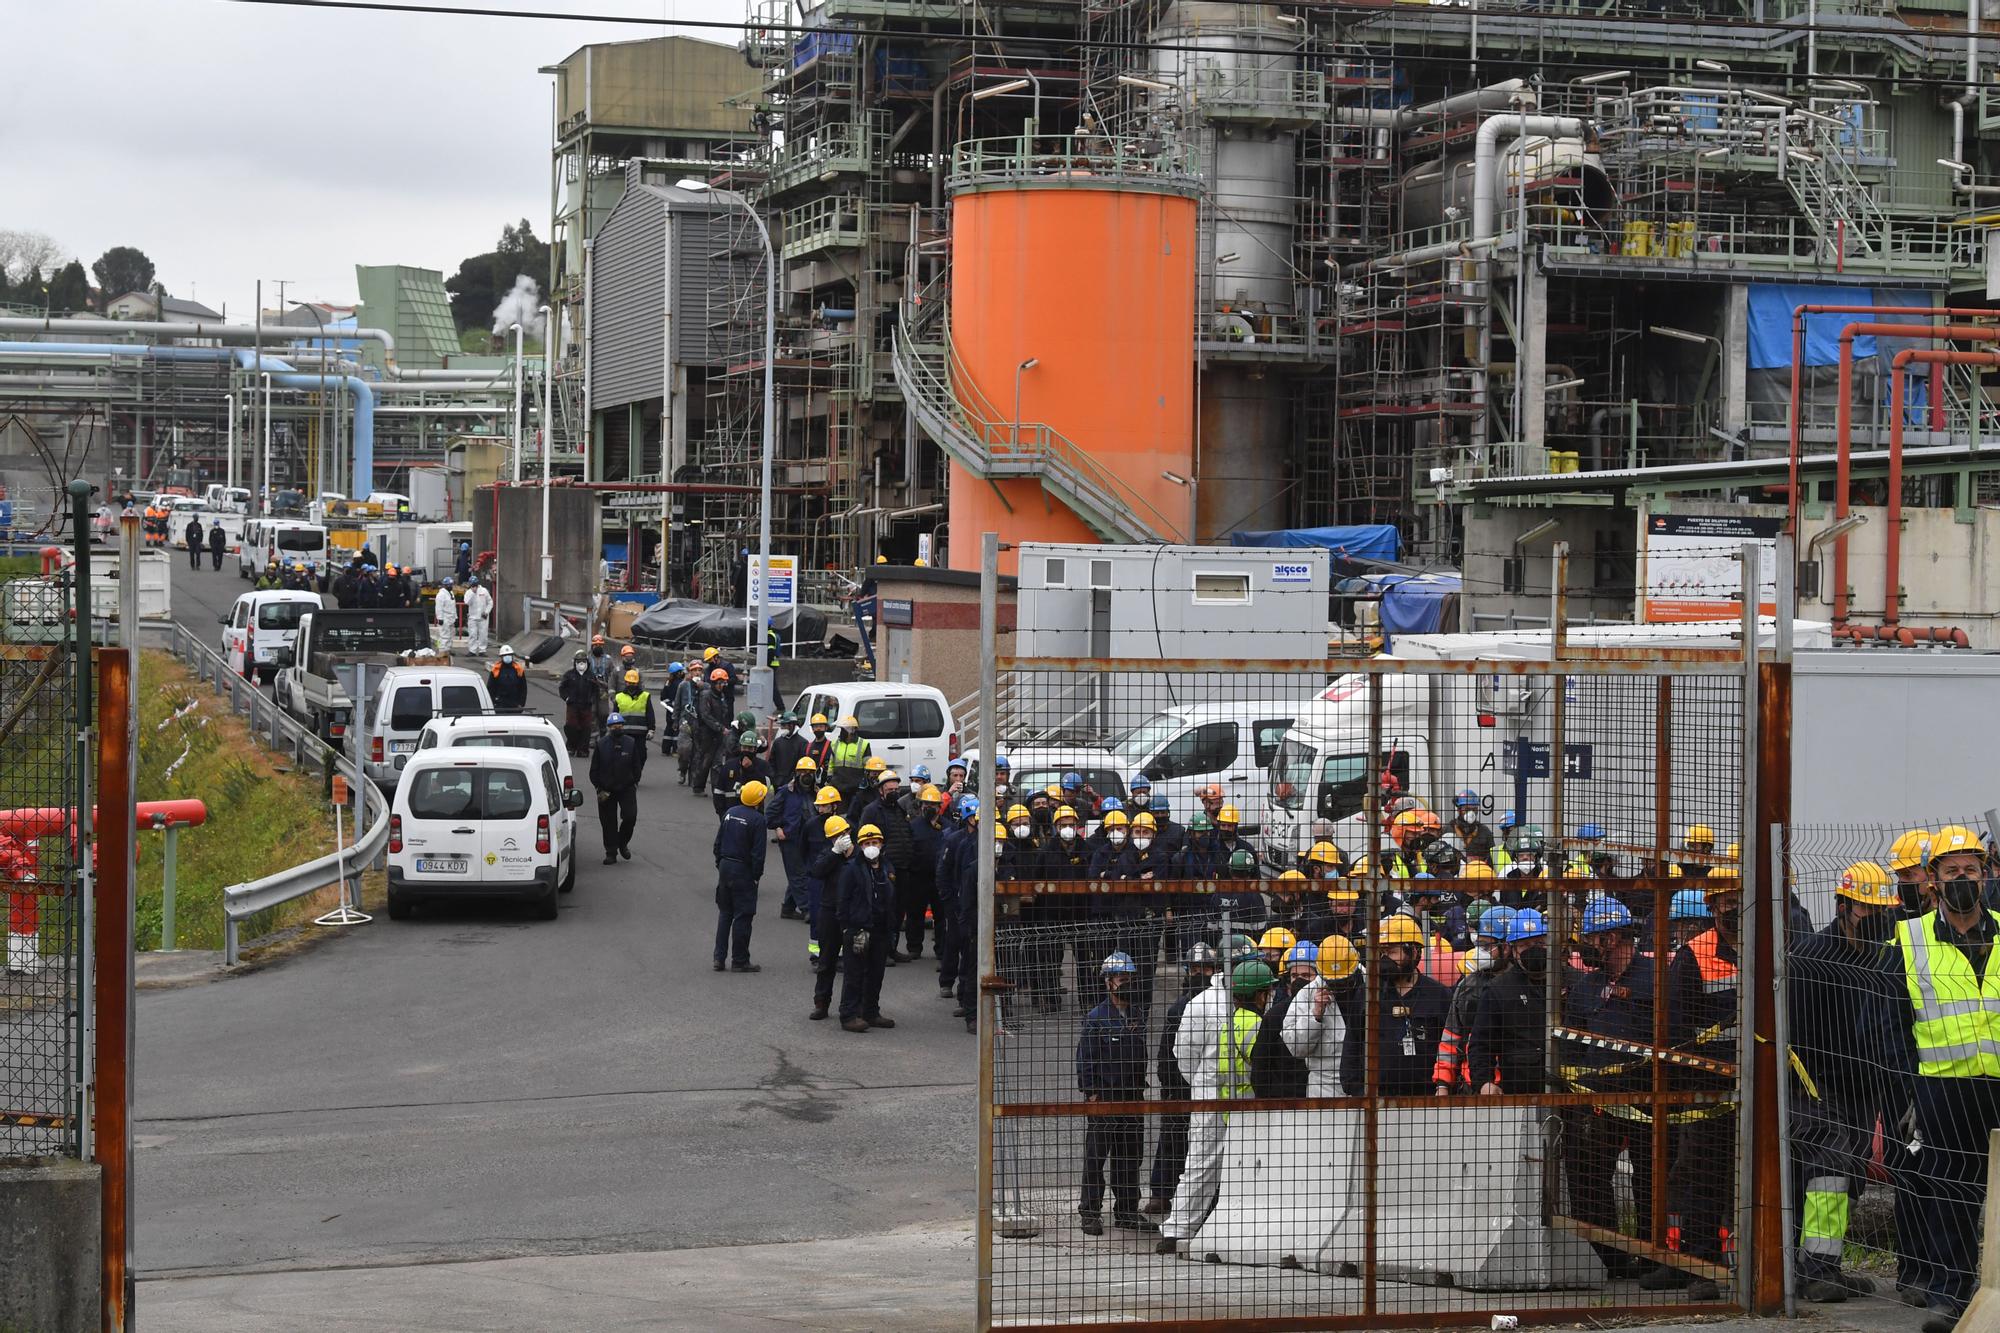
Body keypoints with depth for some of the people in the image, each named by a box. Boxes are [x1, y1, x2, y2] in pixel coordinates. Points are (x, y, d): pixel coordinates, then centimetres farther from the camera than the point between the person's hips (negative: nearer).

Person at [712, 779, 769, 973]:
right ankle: (739, 960, 5)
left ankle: (719, 957, 15)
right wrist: (757, 875, -6)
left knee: (724, 913, 15)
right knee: (742, 916, 1)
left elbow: (718, 842, 10)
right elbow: (758, 853, -16)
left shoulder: (730, 813, 5)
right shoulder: (757, 820, -15)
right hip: (743, 870, -6)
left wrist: (719, 863, 17)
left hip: (725, 867, 6)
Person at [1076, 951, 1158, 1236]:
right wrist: (1091, 1093, -13)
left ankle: (1127, 1212, 18)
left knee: (1130, 1157, 9)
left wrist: (1140, 1089, 15)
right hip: (1103, 1098, -6)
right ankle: (1090, 1213, 4)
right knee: (1096, 1159, -2)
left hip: (1132, 1098, 6)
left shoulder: (1138, 1017, 13)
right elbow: (1086, 1059, -8)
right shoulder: (1096, 1017, -6)